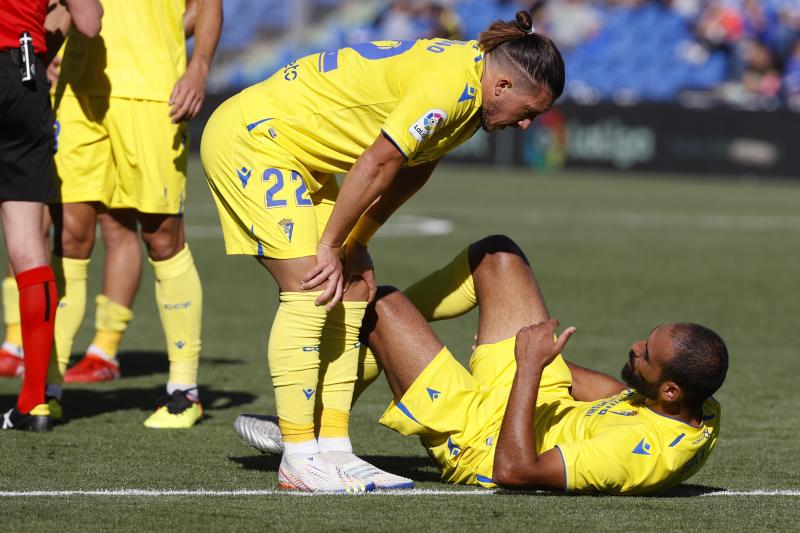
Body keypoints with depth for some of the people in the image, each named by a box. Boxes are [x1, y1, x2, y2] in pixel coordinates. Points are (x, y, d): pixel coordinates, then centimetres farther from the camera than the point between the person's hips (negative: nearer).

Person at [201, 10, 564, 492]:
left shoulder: (471, 88, 6)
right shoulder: (448, 86, -26)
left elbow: (411, 172, 11)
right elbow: (376, 165, -23)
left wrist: (356, 246, 5)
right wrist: (331, 247, -13)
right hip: (253, 138, -10)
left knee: (354, 290, 4)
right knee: (310, 292, -16)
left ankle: (332, 448, 2)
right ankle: (299, 461, -13)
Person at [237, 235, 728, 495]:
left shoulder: (644, 451, -42)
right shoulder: (706, 416, -16)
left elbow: (513, 468, -37)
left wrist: (529, 368, -32)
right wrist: (544, 362, 15)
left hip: (479, 443, -8)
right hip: (551, 405, 8)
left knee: (383, 305, -2)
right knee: (497, 254, 10)